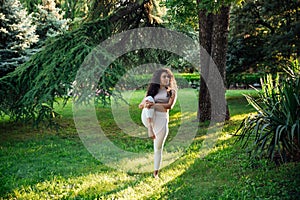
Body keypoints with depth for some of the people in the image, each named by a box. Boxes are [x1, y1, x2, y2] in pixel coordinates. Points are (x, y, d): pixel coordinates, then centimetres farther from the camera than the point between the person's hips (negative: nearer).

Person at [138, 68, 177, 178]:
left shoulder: (172, 92, 11)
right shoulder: (152, 90, 16)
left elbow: (170, 106, -8)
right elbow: (140, 106, 12)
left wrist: (154, 104, -22)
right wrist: (145, 103, -13)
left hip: (162, 119, 0)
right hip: (148, 117, 1)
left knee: (158, 148, 0)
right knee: (150, 98, -26)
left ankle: (155, 172, 14)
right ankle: (150, 129, -39)